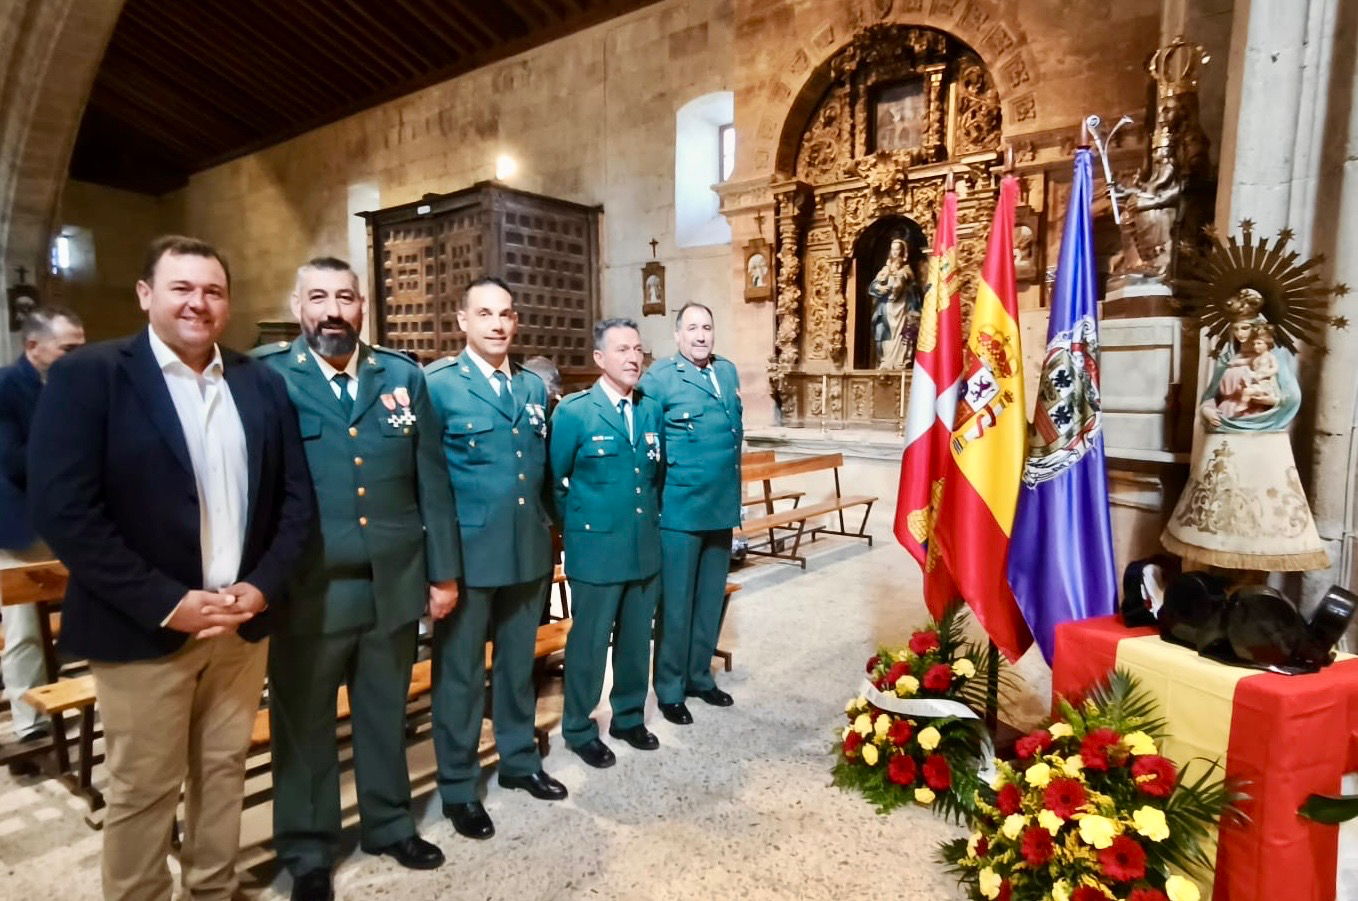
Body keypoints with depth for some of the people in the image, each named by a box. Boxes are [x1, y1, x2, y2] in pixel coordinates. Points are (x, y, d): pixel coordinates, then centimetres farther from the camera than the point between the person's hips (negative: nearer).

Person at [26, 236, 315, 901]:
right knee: (141, 792, 11)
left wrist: (262, 587, -8)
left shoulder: (262, 384, 5)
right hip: (144, 629, -3)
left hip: (243, 622, 4)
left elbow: (296, 497, 5)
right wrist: (167, 603, -17)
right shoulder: (86, 376, -6)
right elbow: (62, 510, -13)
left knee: (223, 772, 17)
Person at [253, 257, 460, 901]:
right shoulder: (265, 377, -3)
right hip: (308, 590, -2)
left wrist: (444, 571, 3)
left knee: (386, 715, 19)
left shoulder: (403, 376, 5)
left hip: (395, 584, 3)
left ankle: (388, 823, 41)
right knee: (304, 726, 15)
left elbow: (431, 479, 4)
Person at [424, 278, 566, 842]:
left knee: (519, 664, 19)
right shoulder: (437, 384, -9)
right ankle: (457, 787, 27)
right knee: (460, 672, 10)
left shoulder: (535, 387, 9)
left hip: (529, 551, 5)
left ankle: (520, 761, 38)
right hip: (467, 553, -5)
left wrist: (547, 532, 10)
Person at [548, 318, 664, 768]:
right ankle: (579, 729, 27)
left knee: (636, 639, 16)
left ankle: (629, 717, 36)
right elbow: (552, 480, -3)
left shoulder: (651, 410, 6)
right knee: (589, 642, 8)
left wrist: (650, 516, 14)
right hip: (596, 549, -5)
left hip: (646, 548, 5)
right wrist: (577, 527, 3)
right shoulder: (573, 412, -10)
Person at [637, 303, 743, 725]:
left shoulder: (728, 371, 11)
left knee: (711, 601, 17)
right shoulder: (659, 377, -11)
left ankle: (700, 677, 34)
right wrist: (656, 492, -11)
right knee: (676, 603, 5)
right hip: (679, 510, -6)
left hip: (722, 507, 7)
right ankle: (670, 690, 21)